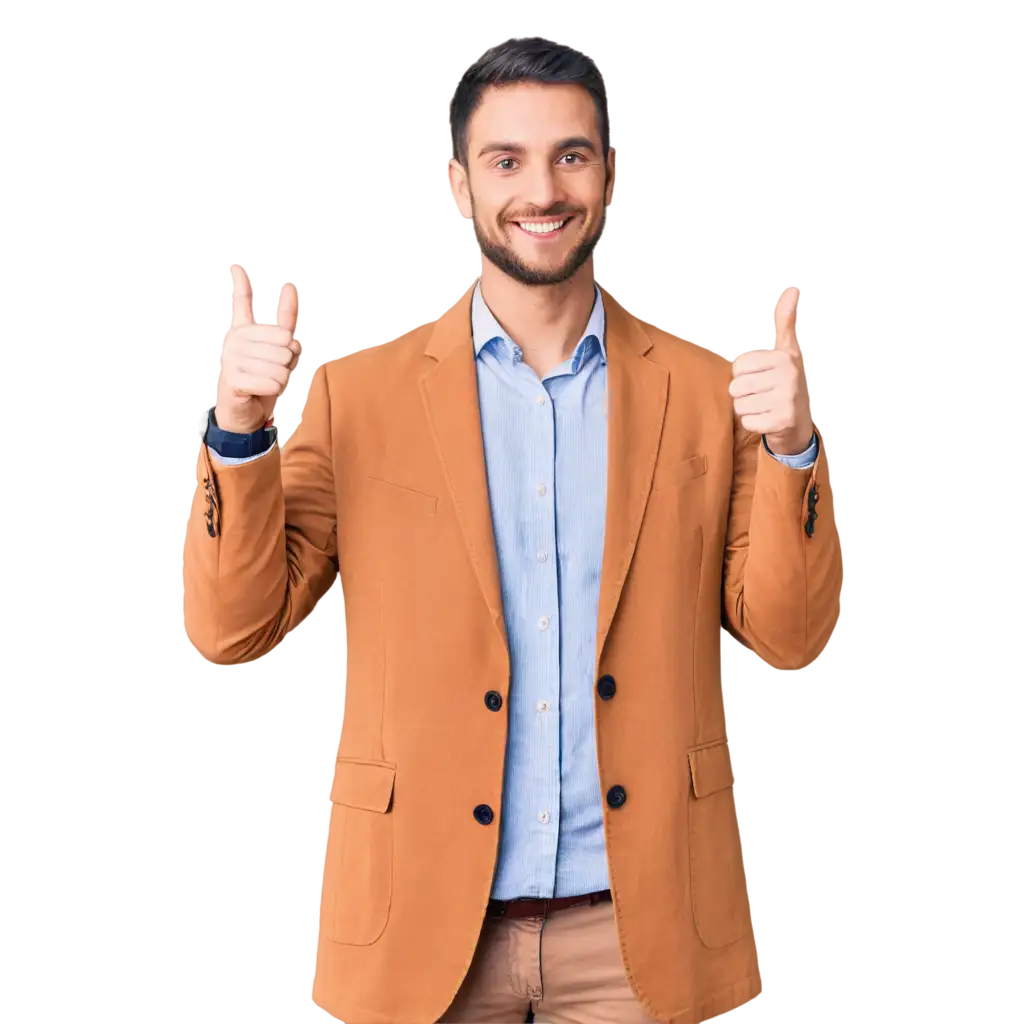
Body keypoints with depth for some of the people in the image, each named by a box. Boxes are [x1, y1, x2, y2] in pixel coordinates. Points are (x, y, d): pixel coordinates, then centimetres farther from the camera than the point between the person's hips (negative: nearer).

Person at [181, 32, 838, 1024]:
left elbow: (784, 635, 0)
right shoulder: (359, 393, -1)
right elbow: (232, 628, -2)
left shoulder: (703, 392, 2)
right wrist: (238, 429, -16)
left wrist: (790, 450, -15)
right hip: (426, 920, 0)